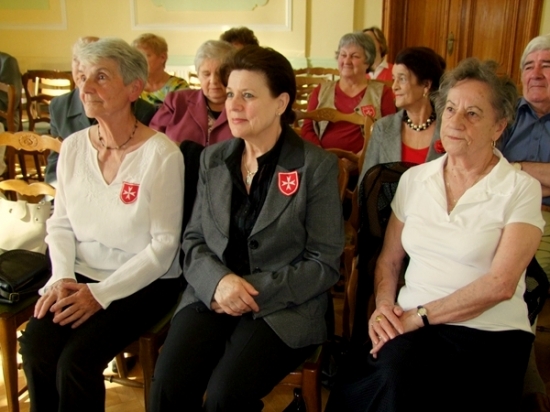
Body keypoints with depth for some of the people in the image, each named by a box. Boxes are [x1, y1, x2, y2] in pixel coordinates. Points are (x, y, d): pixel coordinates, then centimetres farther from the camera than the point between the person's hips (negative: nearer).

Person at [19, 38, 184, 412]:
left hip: (144, 284, -4)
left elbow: (163, 244, -14)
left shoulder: (161, 154, -14)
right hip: (81, 278, 5)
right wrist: (62, 277, -8)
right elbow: (61, 224, 9)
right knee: (35, 344, -19)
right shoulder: (73, 147, 3)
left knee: (77, 359, -21)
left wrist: (101, 293, -17)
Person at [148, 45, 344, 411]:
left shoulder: (317, 166, -5)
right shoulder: (213, 159, 9)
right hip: (212, 296, 4)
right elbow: (193, 240, 9)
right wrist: (217, 281, -13)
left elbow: (324, 264, -6)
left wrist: (255, 292, -16)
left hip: (283, 307, -3)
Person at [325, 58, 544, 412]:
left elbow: (500, 284, -12)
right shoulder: (414, 179, 11)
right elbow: (389, 260, 16)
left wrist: (419, 316, -15)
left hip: (488, 334, -3)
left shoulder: (520, 189, -2)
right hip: (410, 326, 3)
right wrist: (383, 306, -4)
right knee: (392, 375, -31)